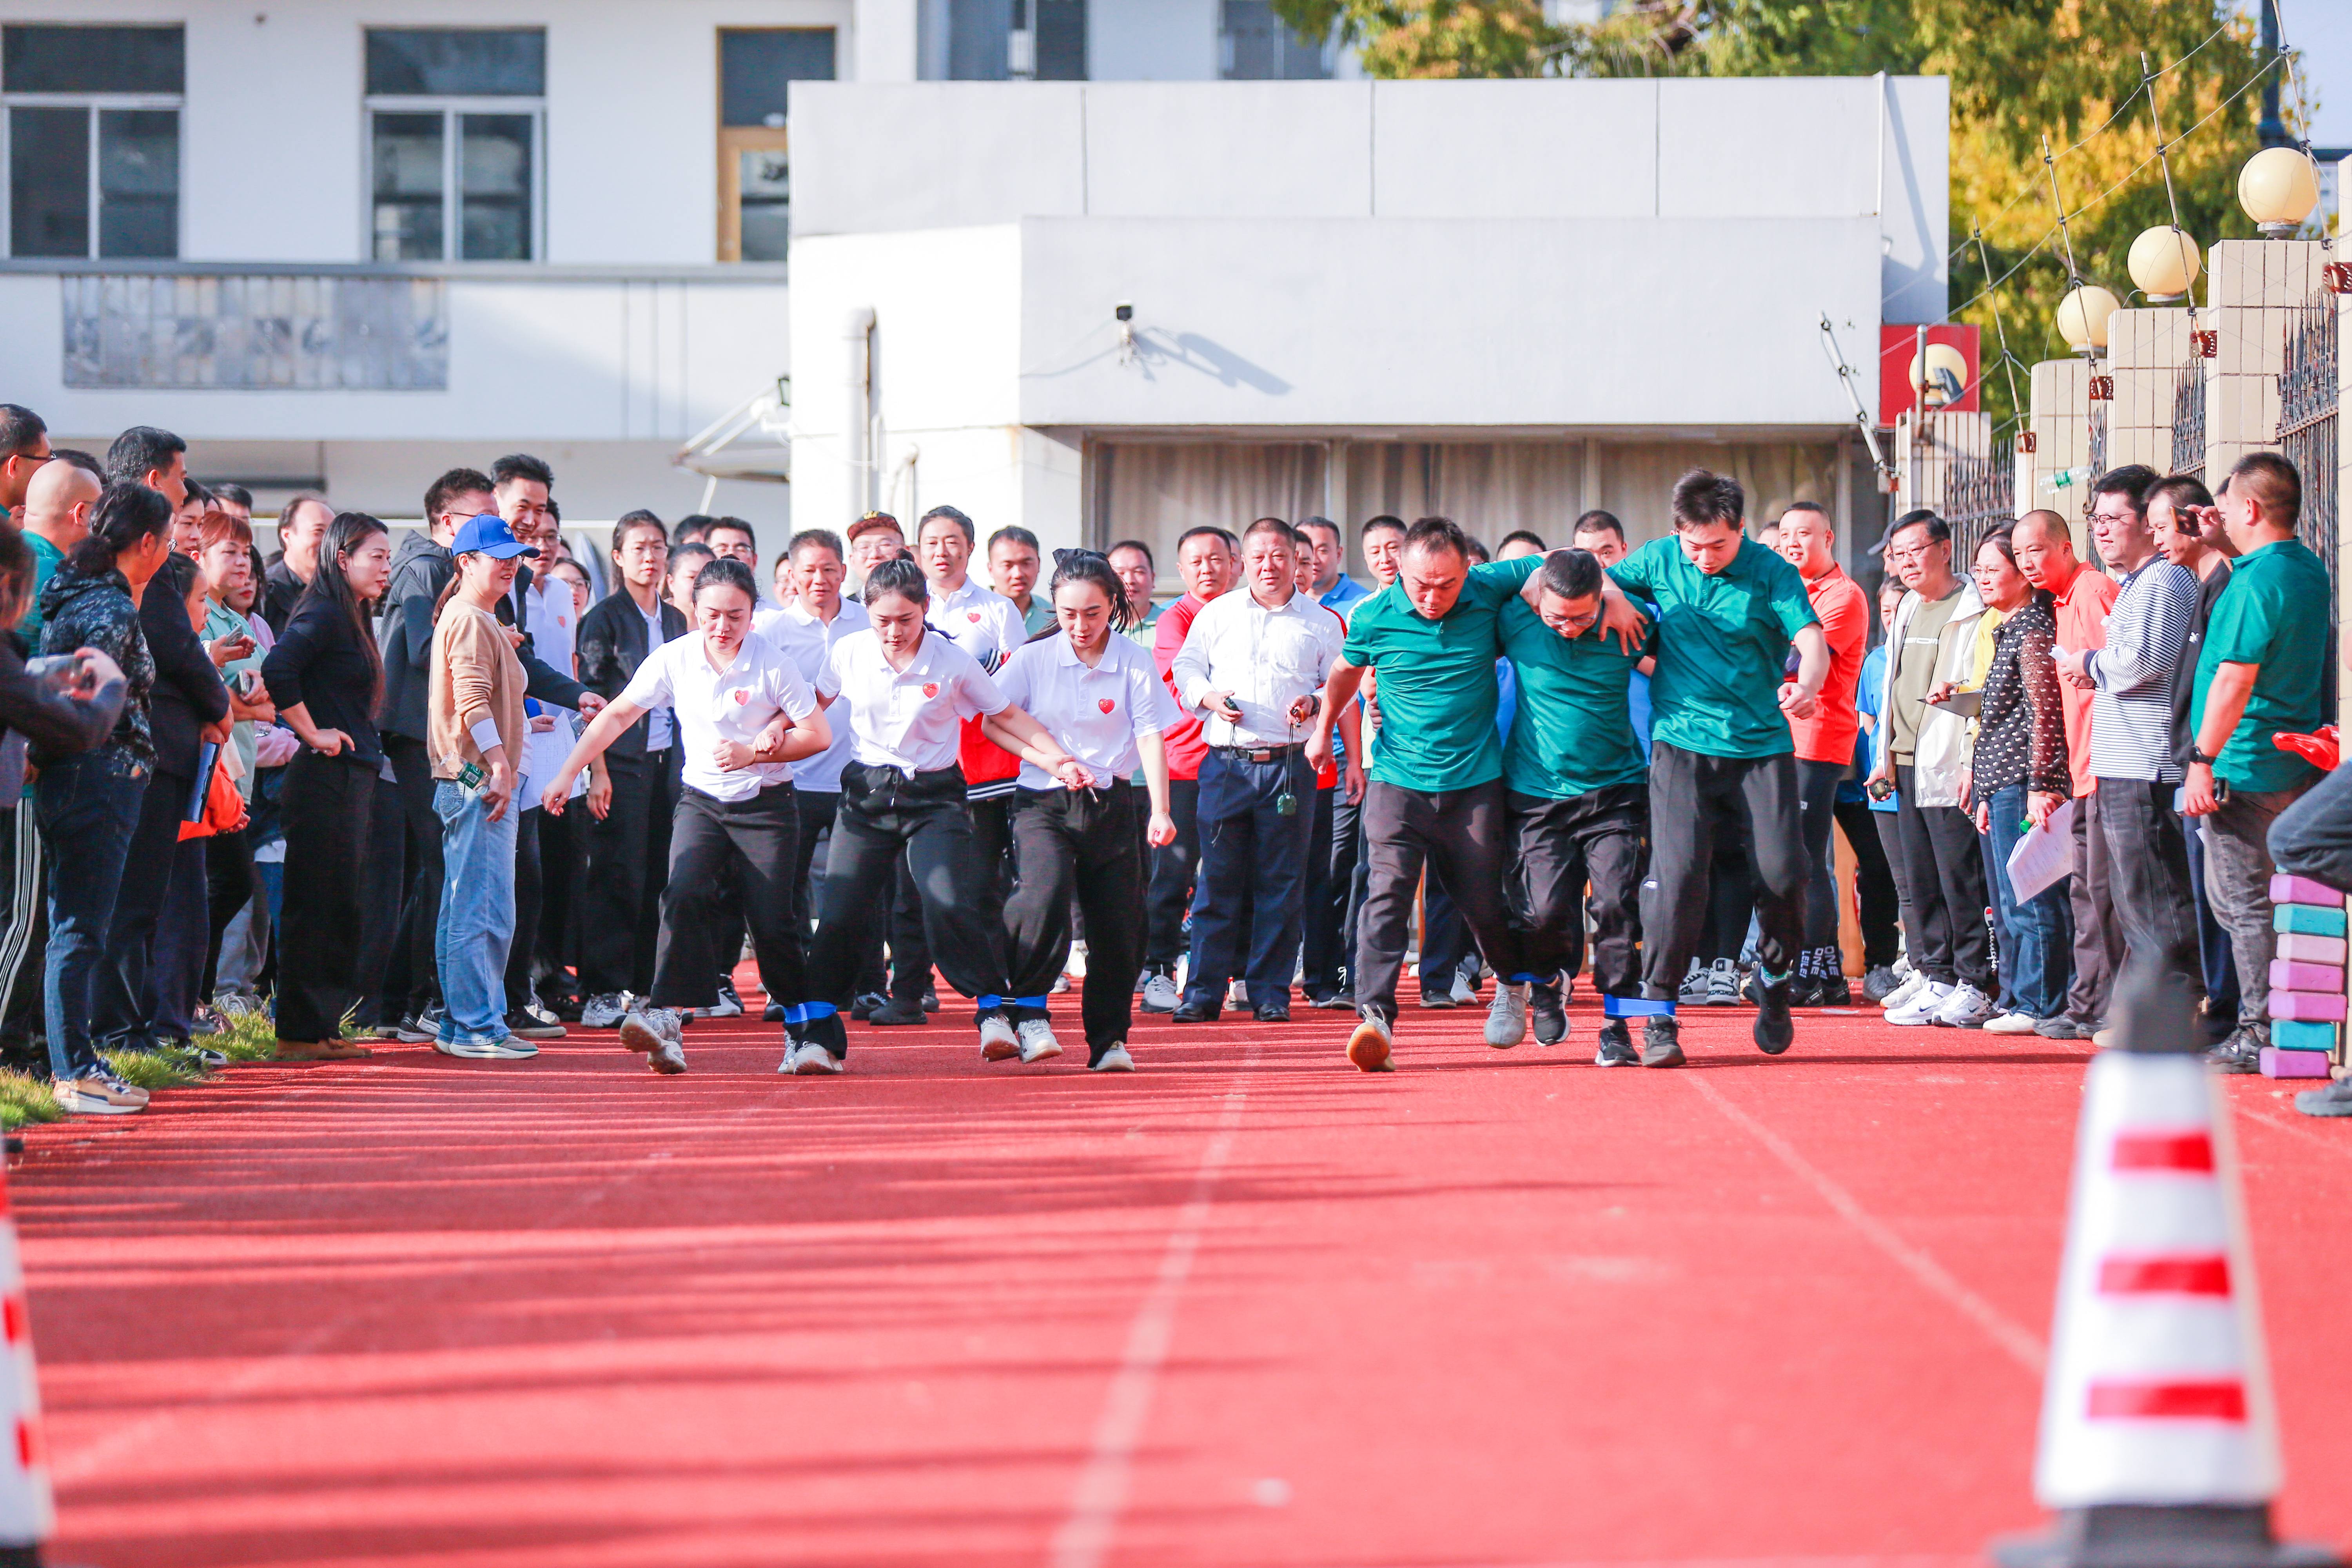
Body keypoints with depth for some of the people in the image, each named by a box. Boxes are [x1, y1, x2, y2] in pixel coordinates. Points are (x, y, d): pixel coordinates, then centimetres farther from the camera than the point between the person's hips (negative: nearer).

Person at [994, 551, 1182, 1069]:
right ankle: (1028, 1012, -12)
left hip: (1112, 804, 2)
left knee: (1119, 924, 1)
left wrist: (1160, 810, -11)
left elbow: (1150, 736, -1)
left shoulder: (1135, 663, 2)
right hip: (1044, 801, -2)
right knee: (1046, 895, -26)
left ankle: (1109, 1039, 17)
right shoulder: (1032, 660, 2)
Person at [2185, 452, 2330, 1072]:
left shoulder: (2257, 580, -17)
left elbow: (2235, 678, -21)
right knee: (2258, 901, 14)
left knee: (2244, 902, -5)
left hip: (2247, 766, -9)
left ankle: (2261, 1034, -6)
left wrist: (2204, 760, -19)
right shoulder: (2311, 572, 13)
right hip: (2295, 761, 9)